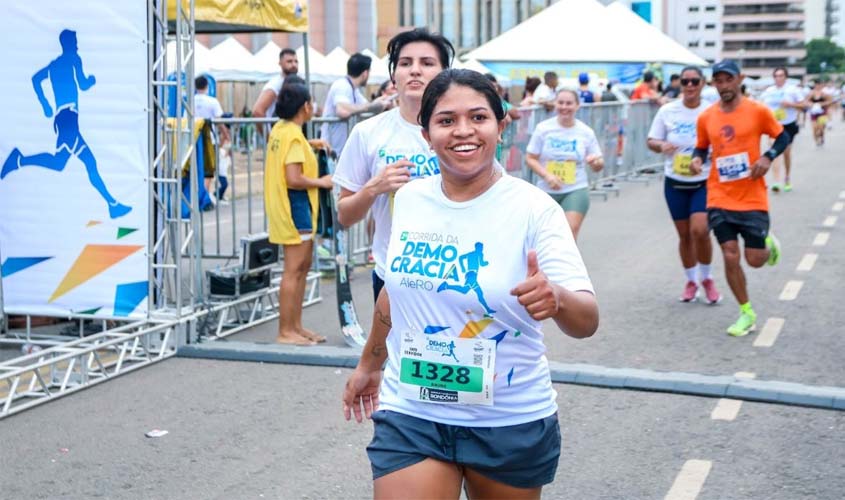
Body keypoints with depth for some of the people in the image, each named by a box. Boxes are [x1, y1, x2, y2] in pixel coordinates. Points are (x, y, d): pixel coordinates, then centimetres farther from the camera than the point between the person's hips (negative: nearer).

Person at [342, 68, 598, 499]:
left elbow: (587, 321, -20)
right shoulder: (409, 200, -1)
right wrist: (369, 363, 26)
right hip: (410, 416, 2)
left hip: (512, 423, -2)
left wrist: (556, 298, -42)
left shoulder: (533, 208, -13)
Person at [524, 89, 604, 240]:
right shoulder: (543, 128, -4)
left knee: (571, 231, -18)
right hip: (546, 191, 1)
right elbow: (530, 159, -2)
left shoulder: (586, 132, -1)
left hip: (576, 191, -1)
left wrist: (596, 162, -19)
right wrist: (547, 175, -18)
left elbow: (599, 165, 6)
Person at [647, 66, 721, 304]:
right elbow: (651, 141, 4)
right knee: (684, 234, 8)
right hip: (675, 182, 2)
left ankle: (706, 279, 9)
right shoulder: (667, 111, -2)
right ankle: (691, 281, 29)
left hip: (704, 181, -2)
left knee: (699, 230, -15)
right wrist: (661, 146, -18)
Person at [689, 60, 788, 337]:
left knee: (755, 259, 1)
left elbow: (783, 136, 5)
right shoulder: (705, 118, 2)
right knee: (730, 257, -2)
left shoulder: (758, 111, -6)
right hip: (720, 199, 2)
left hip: (752, 198, -2)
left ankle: (768, 242, 39)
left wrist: (768, 157, -13)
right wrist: (697, 159, -7)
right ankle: (747, 314, 14)